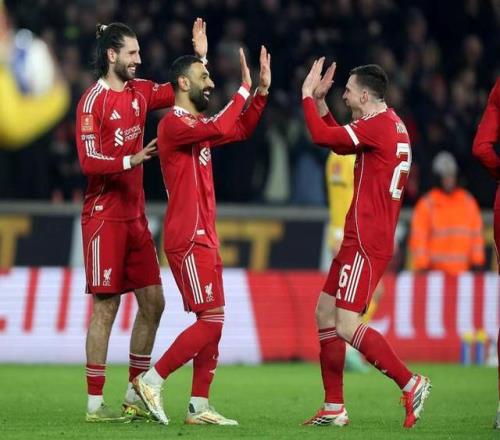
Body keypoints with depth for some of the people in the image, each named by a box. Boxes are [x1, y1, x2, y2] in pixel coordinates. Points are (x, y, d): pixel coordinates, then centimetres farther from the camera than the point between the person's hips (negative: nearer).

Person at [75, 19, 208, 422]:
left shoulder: (139, 91, 10)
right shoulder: (93, 100, -12)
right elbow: (89, 161, -19)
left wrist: (199, 55, 6)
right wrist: (131, 160, -29)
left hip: (136, 216, 8)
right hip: (105, 217, -8)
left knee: (153, 301, 7)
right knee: (106, 306, -6)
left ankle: (136, 395, 17)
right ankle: (95, 403, -1)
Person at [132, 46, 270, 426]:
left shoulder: (199, 125, 17)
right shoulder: (174, 124, -13)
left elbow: (241, 130, 26)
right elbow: (222, 129, -27)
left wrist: (262, 90, 15)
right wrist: (245, 88, -16)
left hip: (204, 238, 10)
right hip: (188, 240, -10)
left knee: (213, 323, 7)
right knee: (211, 320, -13)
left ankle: (199, 406, 8)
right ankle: (152, 381, -6)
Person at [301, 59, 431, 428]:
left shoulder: (378, 126, -15)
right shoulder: (392, 125, 15)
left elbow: (321, 136, -17)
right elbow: (339, 142, 28)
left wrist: (308, 95, -3)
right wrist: (320, 101, 21)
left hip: (366, 243, -10)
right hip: (363, 240, 10)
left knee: (347, 325, -14)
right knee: (325, 314, 11)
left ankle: (411, 384, -9)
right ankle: (334, 408, 12)